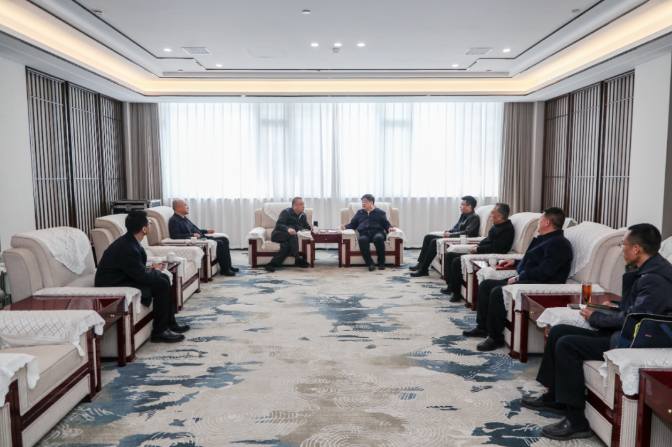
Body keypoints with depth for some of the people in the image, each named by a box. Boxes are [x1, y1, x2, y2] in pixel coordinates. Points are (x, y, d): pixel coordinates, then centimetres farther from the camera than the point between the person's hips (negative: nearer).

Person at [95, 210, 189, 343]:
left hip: (122, 278, 10)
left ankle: (170, 323, 16)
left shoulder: (129, 240, 3)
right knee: (161, 284, -18)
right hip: (111, 288, -10)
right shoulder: (128, 248, -28)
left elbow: (139, 271, 15)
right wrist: (156, 270, -4)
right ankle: (159, 332, -7)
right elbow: (144, 278, -24)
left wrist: (151, 271, -3)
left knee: (163, 277, 10)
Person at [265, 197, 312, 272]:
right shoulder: (286, 212, -5)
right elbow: (278, 225, -16)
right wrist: (288, 229, -36)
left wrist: (310, 227, -5)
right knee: (293, 234, -37)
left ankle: (272, 264, -40)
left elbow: (306, 226, 21)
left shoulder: (303, 215, 17)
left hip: (289, 238, 5)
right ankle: (297, 258, -41)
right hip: (278, 235, -5)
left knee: (287, 245, -34)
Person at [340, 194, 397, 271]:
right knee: (362, 240, -38)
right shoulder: (359, 213, 32)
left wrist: (390, 228, -6)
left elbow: (386, 224, 17)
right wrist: (345, 227, 8)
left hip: (377, 232, -1)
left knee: (378, 238, -40)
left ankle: (381, 262, -29)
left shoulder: (380, 212, 24)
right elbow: (353, 224, 28)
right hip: (364, 234, 1)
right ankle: (370, 263, -39)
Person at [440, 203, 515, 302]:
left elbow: (495, 247, -23)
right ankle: (450, 284, 6)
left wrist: (478, 250, -16)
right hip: (480, 252, 11)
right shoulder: (497, 225, 14)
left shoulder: (507, 229, -16)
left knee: (457, 261, -26)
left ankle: (456, 293, -12)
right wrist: (478, 245, 6)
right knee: (449, 255, 9)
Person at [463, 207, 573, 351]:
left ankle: (495, 338, -18)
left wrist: (518, 277, -17)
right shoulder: (544, 239, 19)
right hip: (524, 280, 12)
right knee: (485, 285, 9)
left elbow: (543, 272, -24)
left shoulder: (559, 244, -15)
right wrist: (515, 262, 24)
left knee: (497, 292, -30)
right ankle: (483, 327, 12)